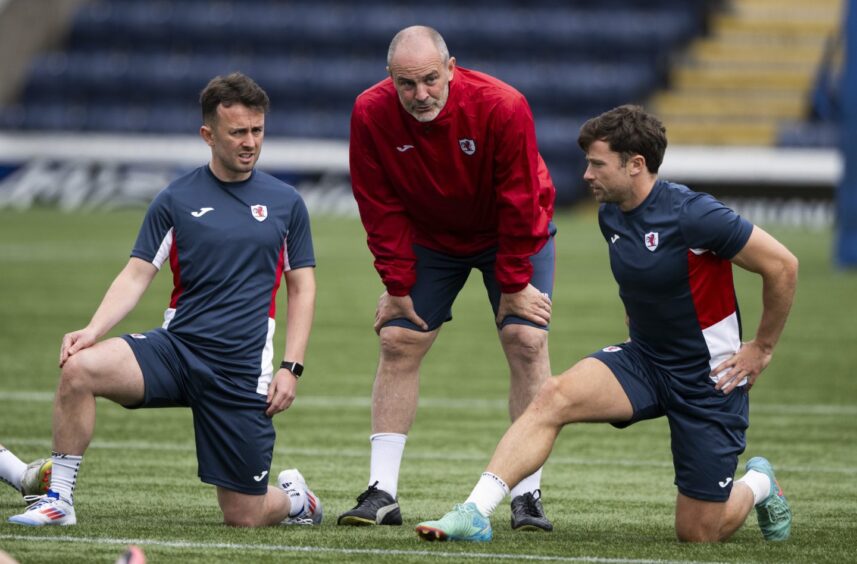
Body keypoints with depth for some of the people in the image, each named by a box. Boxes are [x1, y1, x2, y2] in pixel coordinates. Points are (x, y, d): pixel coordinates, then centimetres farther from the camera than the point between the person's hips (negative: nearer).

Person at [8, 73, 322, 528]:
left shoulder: (285, 203, 7)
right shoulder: (176, 200, 4)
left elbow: (302, 288, 11)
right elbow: (137, 275, 1)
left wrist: (291, 367, 0)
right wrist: (93, 330, -16)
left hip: (242, 370, 0)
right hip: (175, 347, 0)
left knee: (244, 516, -2)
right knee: (80, 367, -29)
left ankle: (293, 498, 35)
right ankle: (59, 499, -17)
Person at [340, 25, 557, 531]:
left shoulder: (502, 107, -31)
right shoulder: (371, 113, -24)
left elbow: (519, 204, -23)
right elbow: (380, 206, -14)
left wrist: (513, 285, -19)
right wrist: (399, 285, -14)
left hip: (512, 236, -2)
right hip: (426, 238, 2)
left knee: (527, 342, -13)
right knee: (398, 342, -7)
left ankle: (528, 497, -10)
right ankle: (382, 494, -3)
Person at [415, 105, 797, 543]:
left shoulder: (690, 214, -22)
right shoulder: (611, 216, 1)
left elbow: (782, 265, -17)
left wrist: (761, 350, -9)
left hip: (708, 377, -6)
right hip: (644, 359, 6)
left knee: (698, 534, -2)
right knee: (553, 397, -22)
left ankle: (757, 485, 31)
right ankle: (474, 514, -25)